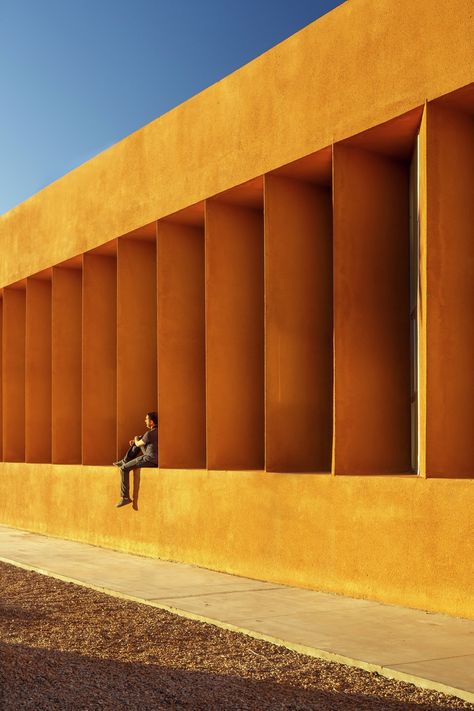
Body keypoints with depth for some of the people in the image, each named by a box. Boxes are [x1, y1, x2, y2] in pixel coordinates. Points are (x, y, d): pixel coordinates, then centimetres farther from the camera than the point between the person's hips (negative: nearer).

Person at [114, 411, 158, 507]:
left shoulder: (150, 434, -21)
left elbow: (138, 444, -3)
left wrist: (136, 439, 18)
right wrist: (136, 440, 19)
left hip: (150, 460, -9)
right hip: (156, 457, 9)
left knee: (124, 468, -3)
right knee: (139, 440, 23)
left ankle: (125, 497, -1)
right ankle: (124, 460, 32)